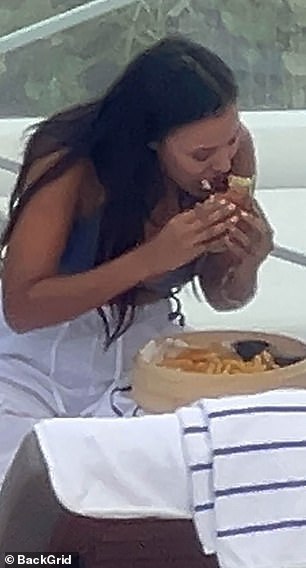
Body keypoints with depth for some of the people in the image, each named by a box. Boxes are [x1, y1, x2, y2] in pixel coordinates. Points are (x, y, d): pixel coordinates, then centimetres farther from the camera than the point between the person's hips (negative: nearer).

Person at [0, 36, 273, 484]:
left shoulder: (230, 148, -12)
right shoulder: (69, 160, -24)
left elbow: (221, 296, 2)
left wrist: (247, 265, -23)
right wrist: (152, 257, -34)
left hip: (145, 352, 4)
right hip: (36, 367, -3)